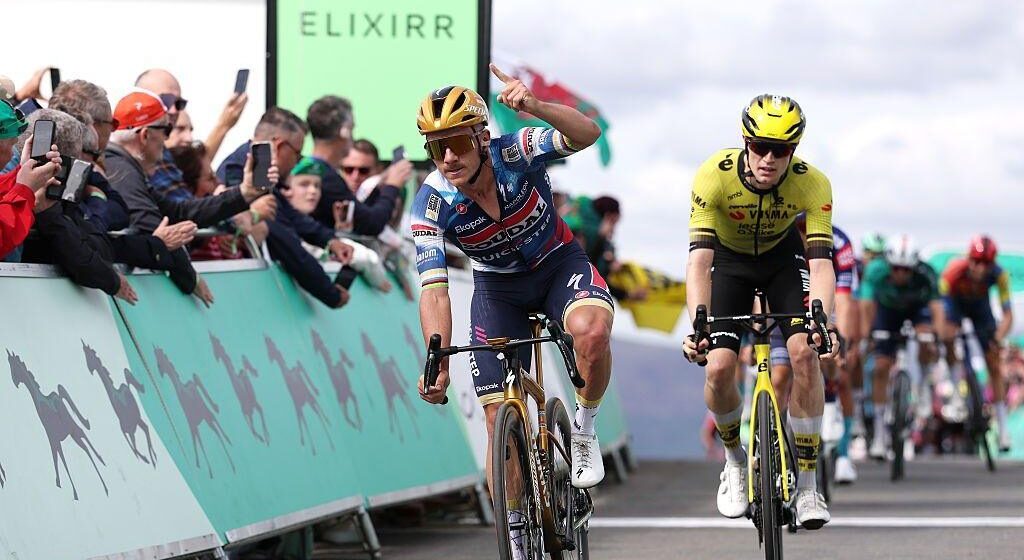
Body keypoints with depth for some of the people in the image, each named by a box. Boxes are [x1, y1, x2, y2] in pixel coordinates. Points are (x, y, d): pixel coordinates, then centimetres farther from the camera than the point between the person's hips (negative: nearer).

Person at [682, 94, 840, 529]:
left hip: (783, 257, 0)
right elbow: (699, 257, -38)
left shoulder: (812, 184, -30)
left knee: (804, 352, -22)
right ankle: (734, 458, 13)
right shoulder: (714, 176, -33)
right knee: (718, 367, -18)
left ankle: (807, 483, -11)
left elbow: (820, 262, -35)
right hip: (730, 261, 0)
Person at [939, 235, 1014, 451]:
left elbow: (1007, 314, -32)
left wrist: (998, 339, -48)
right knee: (948, 338, -34)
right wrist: (942, 334, -55)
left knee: (994, 367, -3)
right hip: (955, 302, -1)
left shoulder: (998, 275, -33)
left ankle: (1003, 429, 1)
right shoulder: (955, 270, -38)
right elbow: (939, 304, -40)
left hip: (979, 305, 1)